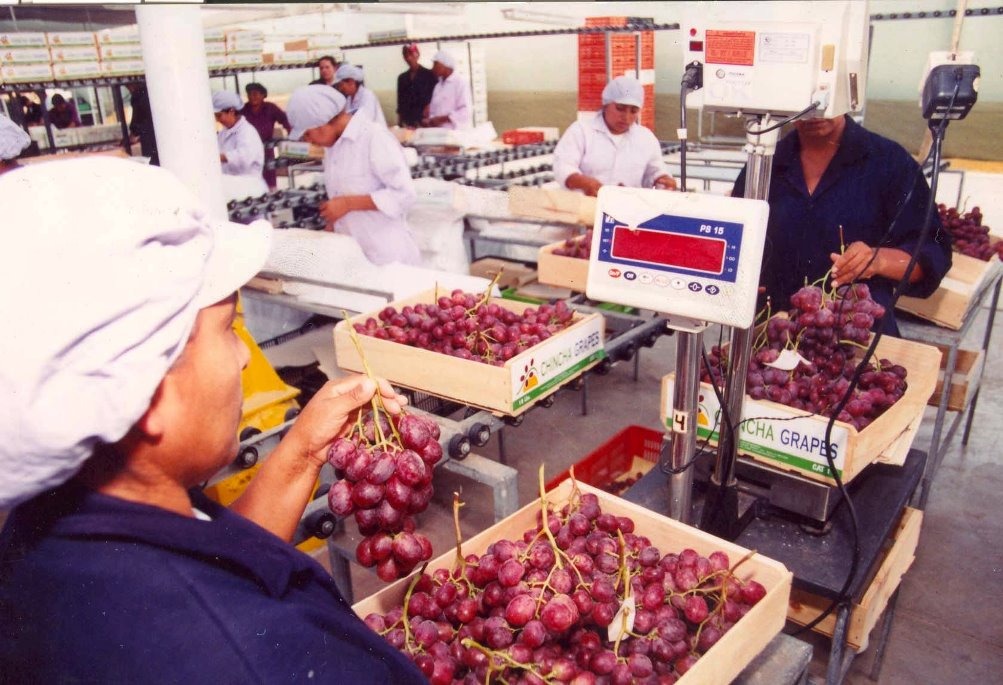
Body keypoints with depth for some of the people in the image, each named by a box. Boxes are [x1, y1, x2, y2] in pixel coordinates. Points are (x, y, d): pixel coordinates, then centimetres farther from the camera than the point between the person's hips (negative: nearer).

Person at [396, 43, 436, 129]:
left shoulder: (429, 74, 2)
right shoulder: (402, 78, 13)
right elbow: (400, 102, 14)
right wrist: (399, 123, 8)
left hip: (423, 120, -3)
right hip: (406, 121, 3)